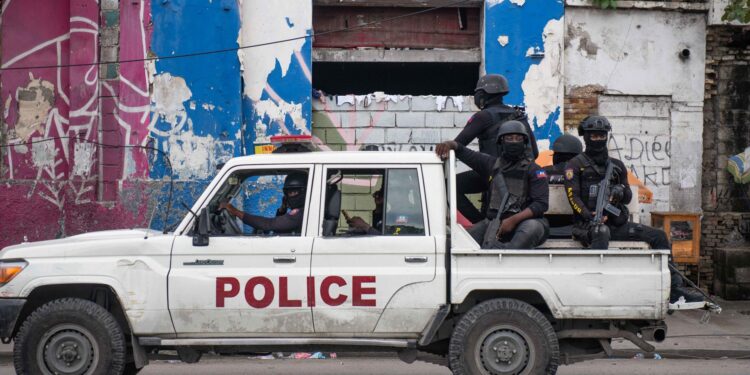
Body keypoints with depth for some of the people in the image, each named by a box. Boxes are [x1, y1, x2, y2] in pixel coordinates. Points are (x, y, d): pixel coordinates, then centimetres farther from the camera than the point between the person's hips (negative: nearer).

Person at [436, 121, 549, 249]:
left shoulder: (533, 170, 2)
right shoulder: (492, 164, 14)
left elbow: (541, 203, -7)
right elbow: (463, 152, 18)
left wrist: (513, 220, -18)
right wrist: (449, 144, -6)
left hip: (523, 220, -3)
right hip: (493, 221, 4)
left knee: (533, 227, -40)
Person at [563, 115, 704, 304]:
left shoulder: (617, 166, 21)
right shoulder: (575, 165, 5)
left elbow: (628, 197, 17)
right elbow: (573, 197, -6)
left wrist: (621, 191, -8)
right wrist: (590, 216, -22)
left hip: (617, 223, 6)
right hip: (589, 223, -6)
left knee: (658, 236, -6)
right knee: (602, 232, -41)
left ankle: (674, 287, -5)